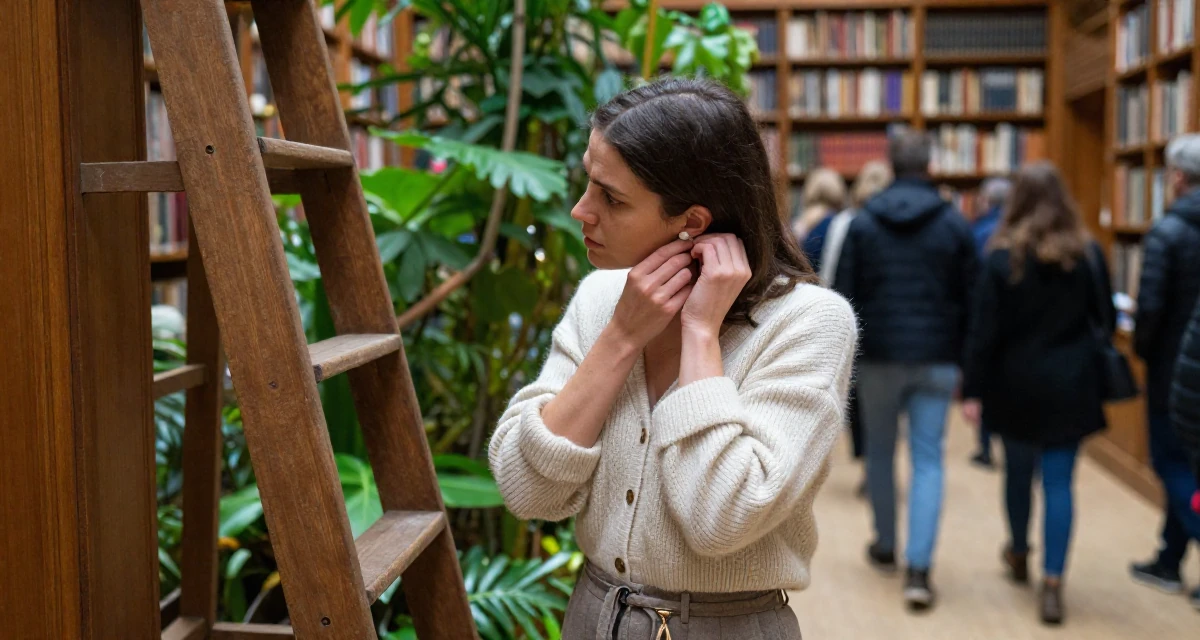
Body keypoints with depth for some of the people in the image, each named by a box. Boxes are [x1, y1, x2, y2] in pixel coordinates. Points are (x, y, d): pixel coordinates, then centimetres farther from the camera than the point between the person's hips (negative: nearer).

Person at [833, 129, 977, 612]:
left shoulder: (864, 223, 0)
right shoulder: (954, 224, 1)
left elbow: (845, 296, 1)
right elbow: (970, 298, 3)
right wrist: (966, 360, 10)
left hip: (879, 355, 0)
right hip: (936, 359, 0)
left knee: (880, 453, 17)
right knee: (928, 460, 0)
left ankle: (886, 547, 30)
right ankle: (918, 569, -10)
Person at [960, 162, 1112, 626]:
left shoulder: (1002, 258, -8)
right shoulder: (1087, 254, -1)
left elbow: (983, 331, -10)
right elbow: (1105, 321, 5)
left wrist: (973, 391, -7)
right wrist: (1097, 373, 17)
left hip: (1016, 384, -1)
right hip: (1070, 386, 1)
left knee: (1018, 470, 18)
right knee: (1059, 482, 0)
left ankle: (1019, 555, 39)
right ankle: (1052, 583, -7)